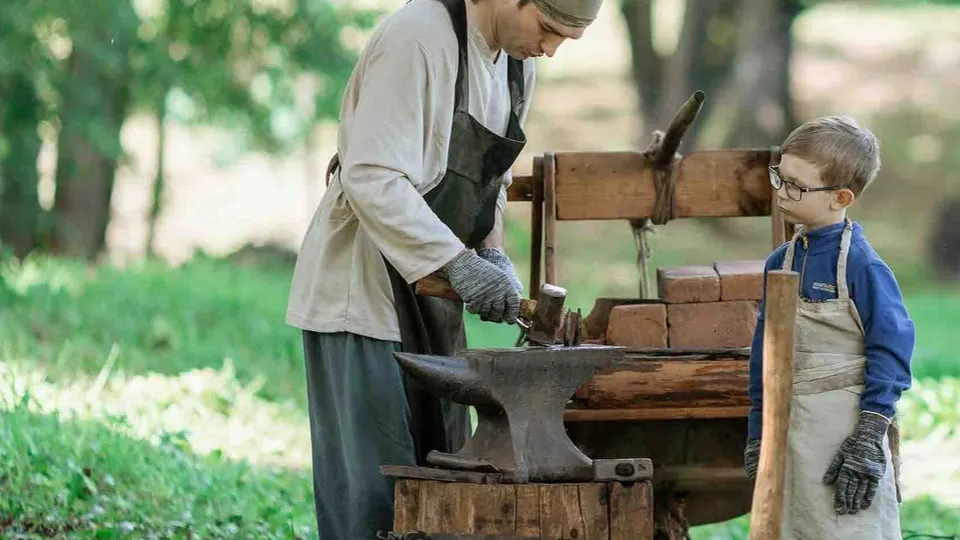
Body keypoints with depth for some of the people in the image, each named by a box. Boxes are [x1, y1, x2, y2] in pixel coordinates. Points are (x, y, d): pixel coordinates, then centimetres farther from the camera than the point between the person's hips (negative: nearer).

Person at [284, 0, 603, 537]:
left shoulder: (519, 64, 7)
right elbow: (372, 179, -27)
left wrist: (493, 255, -2)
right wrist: (460, 263, -30)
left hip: (430, 297, 9)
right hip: (363, 291, -9)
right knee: (375, 491, -10)